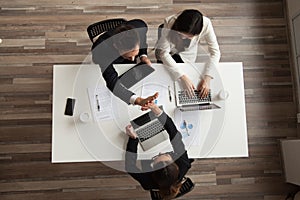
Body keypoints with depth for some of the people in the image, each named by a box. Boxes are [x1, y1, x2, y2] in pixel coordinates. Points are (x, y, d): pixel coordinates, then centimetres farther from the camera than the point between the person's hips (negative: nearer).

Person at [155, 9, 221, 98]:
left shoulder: (206, 24, -30)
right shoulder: (169, 23, -34)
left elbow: (215, 52, -24)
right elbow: (164, 53, -33)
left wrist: (207, 78, -36)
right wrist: (183, 77, -40)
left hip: (187, 56, 1)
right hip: (167, 54, 0)